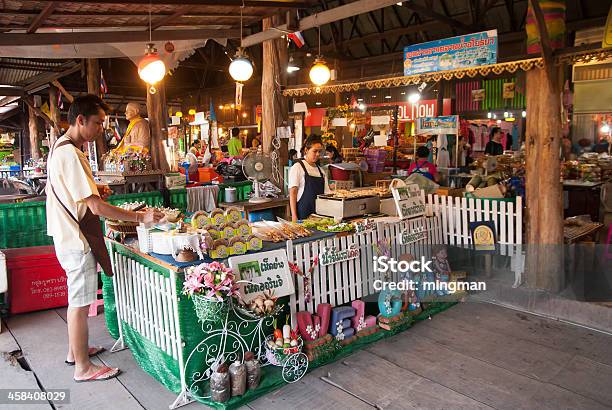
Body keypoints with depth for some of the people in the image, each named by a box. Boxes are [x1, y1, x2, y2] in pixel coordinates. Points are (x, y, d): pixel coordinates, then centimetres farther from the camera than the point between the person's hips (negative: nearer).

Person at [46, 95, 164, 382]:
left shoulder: (61, 147, 10)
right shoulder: (71, 154, -23)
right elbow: (97, 208, -27)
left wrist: (94, 190, 7)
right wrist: (141, 217, -23)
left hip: (69, 236, 10)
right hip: (77, 240, -10)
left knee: (77, 299, 22)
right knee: (81, 303, 2)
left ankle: (75, 351, 38)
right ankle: (83, 368, 16)